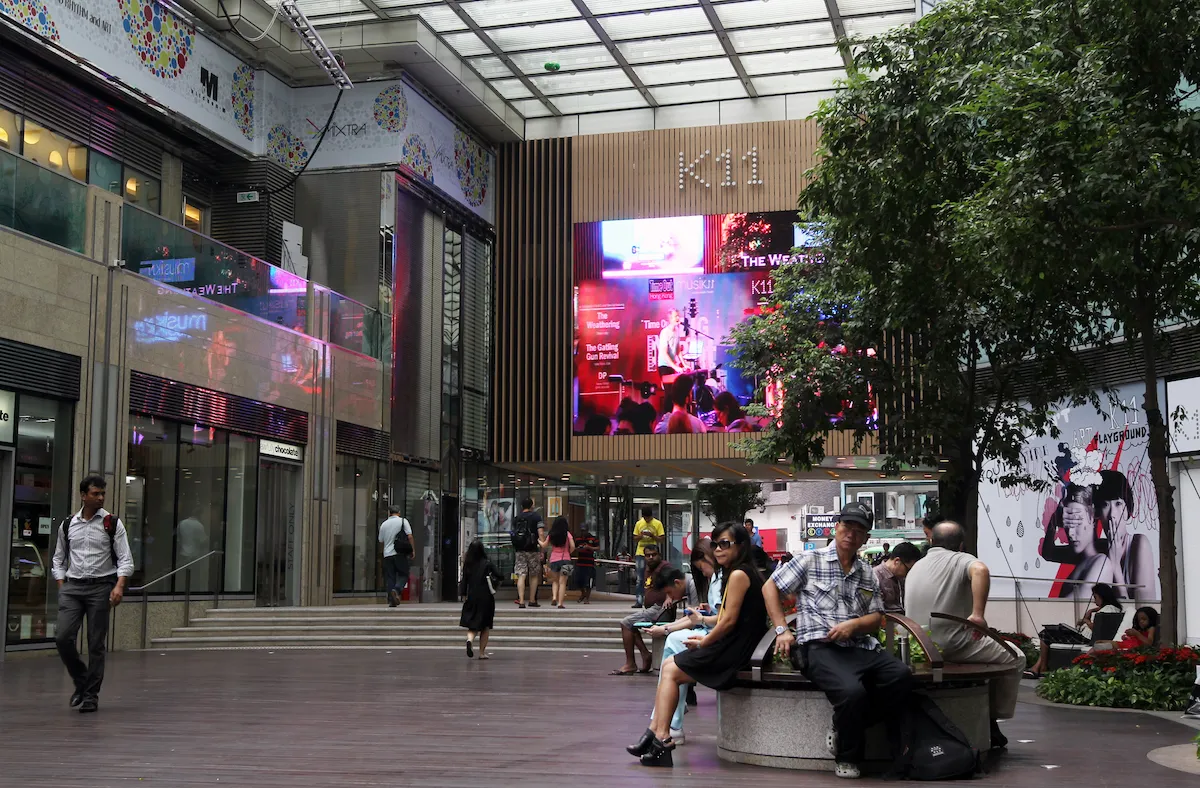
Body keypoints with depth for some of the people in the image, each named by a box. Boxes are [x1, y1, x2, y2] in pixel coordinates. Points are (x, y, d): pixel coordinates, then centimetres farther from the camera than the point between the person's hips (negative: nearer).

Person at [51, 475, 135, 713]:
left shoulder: (112, 523, 0)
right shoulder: (67, 525, 9)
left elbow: (125, 559, -3)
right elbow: (58, 559, 18)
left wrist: (119, 586, -16)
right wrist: (61, 585, 6)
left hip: (101, 586, -2)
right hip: (72, 586, 2)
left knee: (96, 644, -1)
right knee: (62, 637, -10)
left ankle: (91, 694, 10)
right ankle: (81, 681, 14)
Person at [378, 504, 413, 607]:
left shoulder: (383, 524, 11)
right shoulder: (403, 521, 1)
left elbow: (381, 541, 18)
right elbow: (409, 536, -6)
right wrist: (412, 550, 2)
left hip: (387, 554, 3)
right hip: (400, 554, -3)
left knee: (390, 577, 6)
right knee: (403, 575, 4)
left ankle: (391, 600, 1)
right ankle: (397, 589, -23)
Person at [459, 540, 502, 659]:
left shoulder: (467, 565, -1)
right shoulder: (487, 564, -9)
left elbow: (464, 581, 2)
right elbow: (499, 576, -7)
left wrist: (464, 595, 10)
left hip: (471, 597, 2)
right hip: (486, 598, -2)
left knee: (472, 624, 9)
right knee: (485, 626, 10)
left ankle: (469, 640, -23)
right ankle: (482, 652, 8)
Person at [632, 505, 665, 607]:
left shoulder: (658, 523, 1)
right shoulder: (639, 523, 9)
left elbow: (661, 538, -1)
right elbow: (635, 538, 12)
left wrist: (652, 536, -17)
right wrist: (640, 536, -10)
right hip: (640, 553, 2)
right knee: (640, 579, 0)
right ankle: (639, 601, -1)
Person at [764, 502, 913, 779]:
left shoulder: (868, 573, 19)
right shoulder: (811, 561, 5)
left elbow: (877, 618, 16)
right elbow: (770, 587, 8)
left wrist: (853, 625, -6)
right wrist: (782, 630, -1)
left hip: (860, 647, 5)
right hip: (820, 647, -5)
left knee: (901, 676, -24)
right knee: (852, 690, -34)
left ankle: (844, 733, -9)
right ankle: (848, 757, -7)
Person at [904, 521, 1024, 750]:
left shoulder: (914, 568, 17)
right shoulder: (961, 560, -5)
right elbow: (980, 570, -30)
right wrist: (978, 614, -30)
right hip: (953, 645, -8)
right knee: (1015, 659, 14)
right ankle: (992, 721, 20)